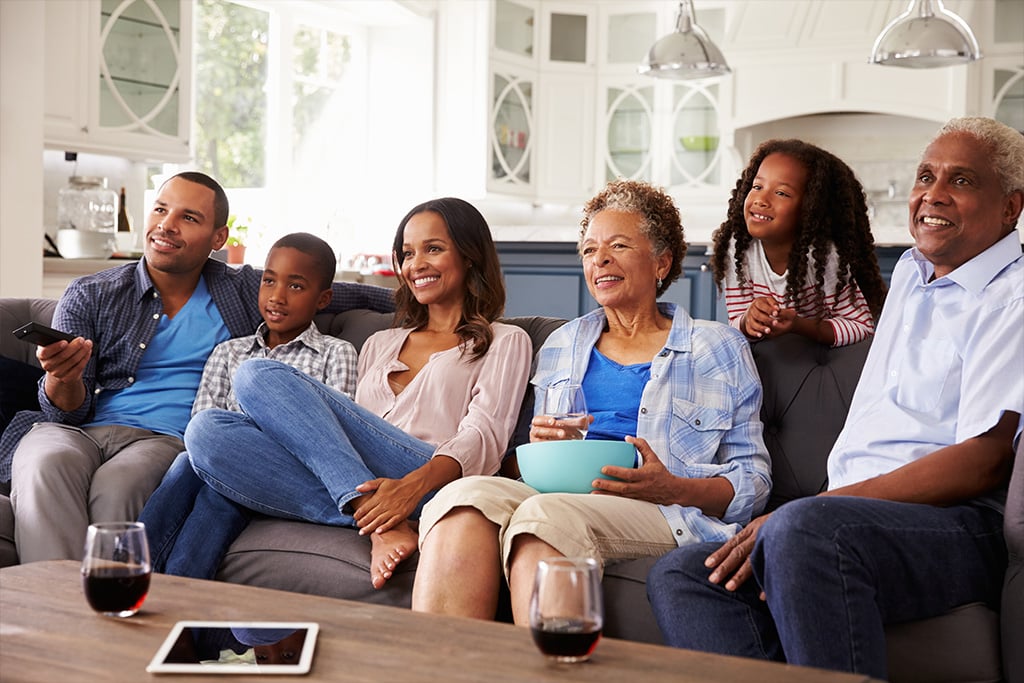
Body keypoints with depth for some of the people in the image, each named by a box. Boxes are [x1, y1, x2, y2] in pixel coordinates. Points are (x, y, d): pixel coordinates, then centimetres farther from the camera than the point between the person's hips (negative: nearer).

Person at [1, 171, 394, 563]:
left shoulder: (243, 293, 16)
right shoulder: (89, 298, 11)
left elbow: (342, 294, 26)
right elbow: (69, 411, 3)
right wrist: (62, 379, -20)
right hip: (76, 432, 1)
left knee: (115, 485, -36)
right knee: (47, 466, -36)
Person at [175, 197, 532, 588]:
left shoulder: (505, 343, 17)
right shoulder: (380, 345, 34)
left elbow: (484, 438, -1)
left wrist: (414, 484, -21)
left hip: (433, 483, -6)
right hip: (369, 490, 6)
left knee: (259, 377, -19)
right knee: (205, 430, -20)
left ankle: (379, 524, -28)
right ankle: (380, 523, -27)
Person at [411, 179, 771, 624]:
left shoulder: (718, 348, 16)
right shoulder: (560, 345, 28)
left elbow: (753, 481, 10)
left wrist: (673, 488, -10)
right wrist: (539, 445, 1)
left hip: (673, 516, -3)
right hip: (556, 494, 4)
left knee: (544, 515, -36)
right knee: (467, 495, -31)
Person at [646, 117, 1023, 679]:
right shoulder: (911, 273, 25)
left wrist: (804, 512, -21)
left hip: (958, 528, -8)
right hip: (853, 514, 9)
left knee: (804, 529, -39)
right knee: (678, 577, -12)